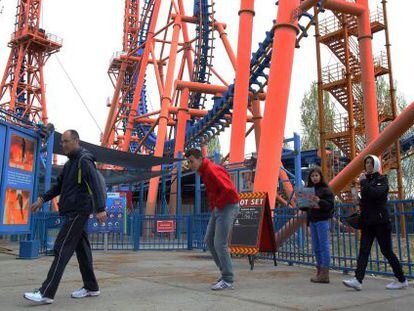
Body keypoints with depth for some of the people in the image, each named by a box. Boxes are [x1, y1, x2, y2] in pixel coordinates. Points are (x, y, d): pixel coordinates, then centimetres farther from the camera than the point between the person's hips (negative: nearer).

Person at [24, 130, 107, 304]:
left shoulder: (84, 160, -10)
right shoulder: (70, 163, 19)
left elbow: (96, 184, -21)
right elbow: (59, 185, 24)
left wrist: (100, 209, -30)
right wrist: (42, 200, 15)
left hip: (79, 211, -9)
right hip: (72, 211, 9)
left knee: (62, 249, -11)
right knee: (81, 248, 10)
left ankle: (47, 293, -9)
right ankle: (91, 287, 18)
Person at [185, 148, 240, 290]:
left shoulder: (212, 170, -19)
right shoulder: (204, 171, 12)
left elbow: (229, 189, -30)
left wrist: (218, 204, -16)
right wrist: (213, 206, 12)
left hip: (228, 207, -10)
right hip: (218, 209, 10)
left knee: (220, 243, -10)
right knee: (209, 241, 10)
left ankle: (228, 280, 0)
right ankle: (226, 272, 19)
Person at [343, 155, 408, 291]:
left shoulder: (382, 179, -5)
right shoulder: (367, 180, 14)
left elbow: (376, 193, -25)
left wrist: (363, 182, -16)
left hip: (381, 221, -6)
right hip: (367, 221, 6)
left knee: (386, 250, 1)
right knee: (363, 250, -2)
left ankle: (402, 280, 17)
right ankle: (358, 280, -6)